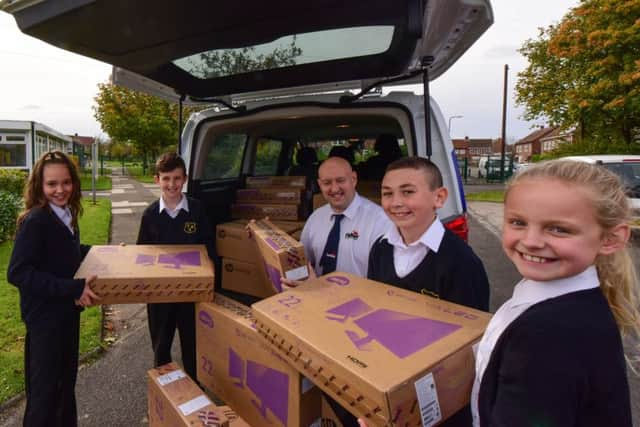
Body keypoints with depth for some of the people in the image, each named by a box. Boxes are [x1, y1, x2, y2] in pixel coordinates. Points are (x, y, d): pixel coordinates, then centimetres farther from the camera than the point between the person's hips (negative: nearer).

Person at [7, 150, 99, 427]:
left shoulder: (66, 214, 2)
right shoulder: (35, 220, -21)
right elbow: (17, 273, -25)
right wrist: (73, 289, -29)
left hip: (67, 311, 8)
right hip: (45, 316, -8)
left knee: (67, 381, 23)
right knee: (45, 389, 9)